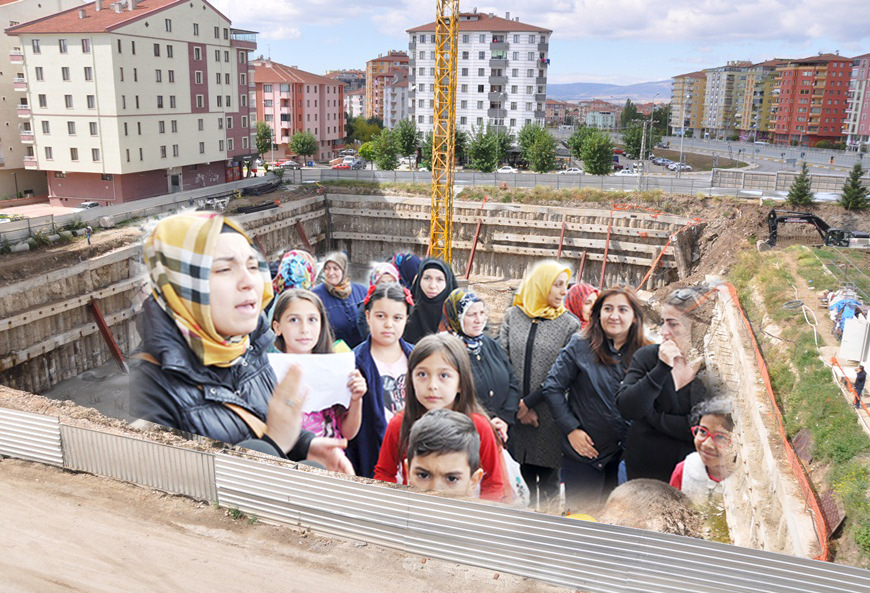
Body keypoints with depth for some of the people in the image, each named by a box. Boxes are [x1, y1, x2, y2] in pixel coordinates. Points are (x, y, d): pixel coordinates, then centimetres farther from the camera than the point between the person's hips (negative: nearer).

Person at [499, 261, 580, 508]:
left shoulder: (570, 324, -1)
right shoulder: (512, 316, 5)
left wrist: (529, 402, -10)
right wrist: (516, 405, -6)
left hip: (549, 420, -1)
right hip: (515, 417, 2)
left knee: (548, 484, 8)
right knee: (521, 481, 11)